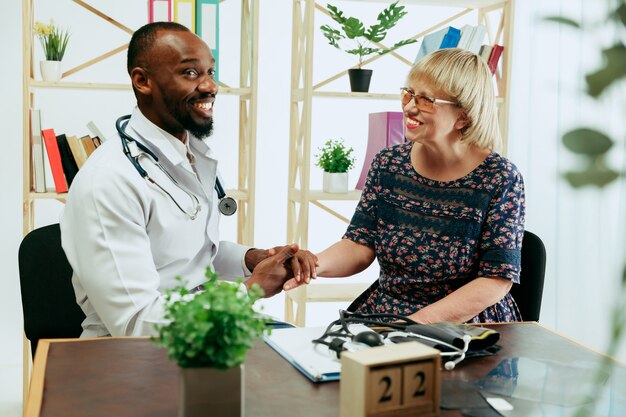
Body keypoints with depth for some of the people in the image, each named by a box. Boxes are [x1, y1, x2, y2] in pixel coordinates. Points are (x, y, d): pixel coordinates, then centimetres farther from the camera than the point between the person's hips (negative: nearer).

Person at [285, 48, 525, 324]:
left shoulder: (500, 179, -12)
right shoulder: (388, 163, 0)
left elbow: (497, 281, -14)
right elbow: (360, 245, 0)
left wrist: (419, 322, -23)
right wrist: (315, 264, -22)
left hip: (466, 325, -3)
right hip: (381, 315, 3)